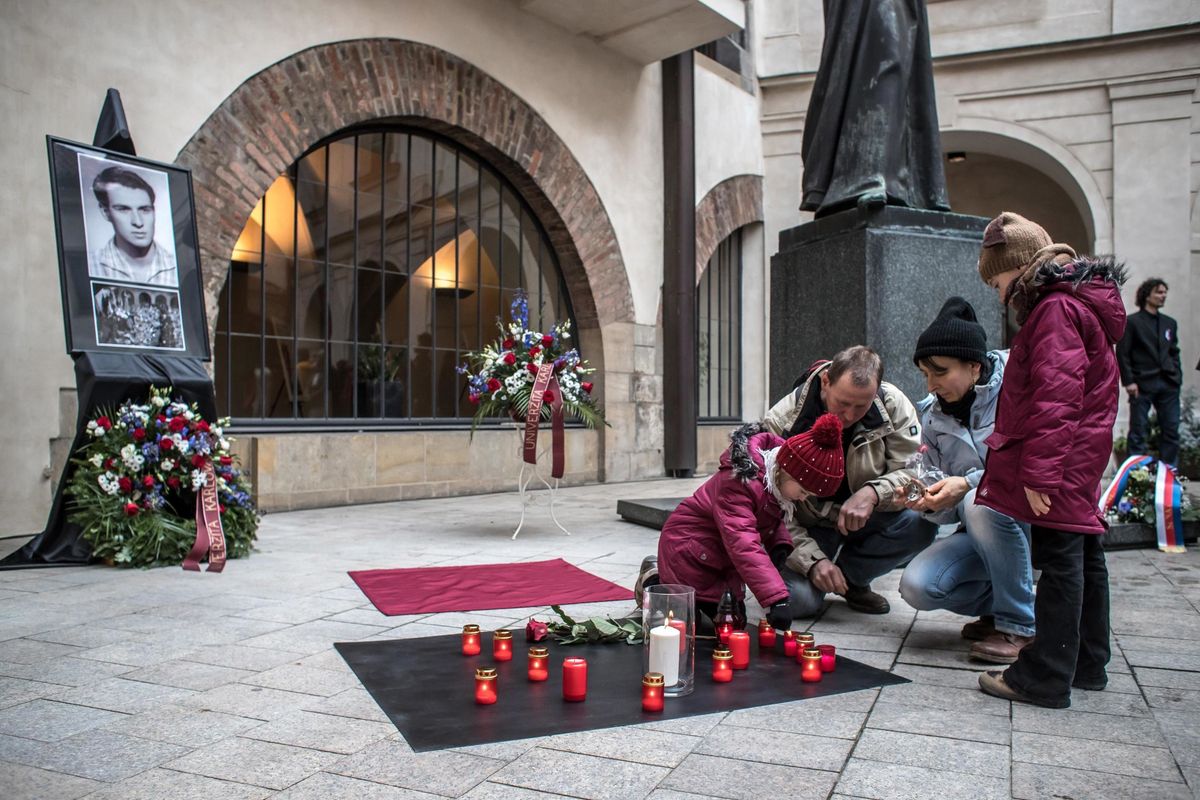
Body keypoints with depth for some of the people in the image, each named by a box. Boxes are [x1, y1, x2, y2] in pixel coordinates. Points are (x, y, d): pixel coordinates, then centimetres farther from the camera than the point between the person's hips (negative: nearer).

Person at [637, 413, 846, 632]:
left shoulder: (779, 480, -9)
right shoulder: (739, 484, -37)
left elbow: (772, 518, 9)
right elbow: (744, 545, -45)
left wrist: (781, 542, -14)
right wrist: (776, 599, -50)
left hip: (723, 558, 9)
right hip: (688, 547, -8)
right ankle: (653, 581, 21)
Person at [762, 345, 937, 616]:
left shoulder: (893, 404, -15)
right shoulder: (780, 421, -20)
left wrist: (874, 493, -34)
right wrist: (813, 560, -28)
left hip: (868, 520, 3)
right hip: (808, 526, -2)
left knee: (920, 524, -28)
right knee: (798, 600, -27)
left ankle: (850, 577, -1)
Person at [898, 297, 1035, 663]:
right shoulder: (933, 415, 5)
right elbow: (952, 511, 8)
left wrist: (969, 485, -32)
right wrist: (930, 502, -16)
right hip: (983, 532, 5)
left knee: (983, 503, -36)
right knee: (917, 586, -20)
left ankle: (1020, 625, -15)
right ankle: (1000, 604, 10)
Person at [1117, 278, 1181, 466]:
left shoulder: (1170, 323, 17)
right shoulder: (1132, 322, -1)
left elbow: (1174, 352, 19)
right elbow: (1122, 353, -5)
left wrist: (1177, 376, 7)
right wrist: (1128, 381, -12)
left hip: (1168, 385, 5)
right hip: (1143, 384, -5)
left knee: (1171, 429, 4)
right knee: (1138, 429, 0)